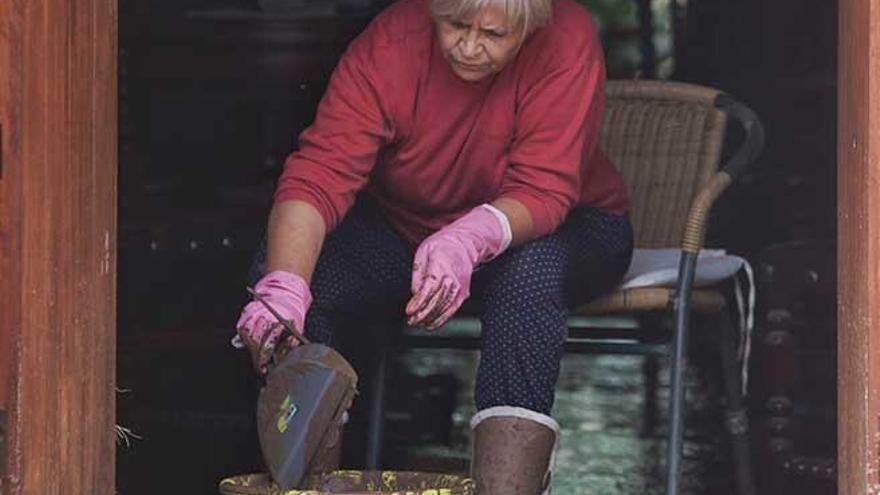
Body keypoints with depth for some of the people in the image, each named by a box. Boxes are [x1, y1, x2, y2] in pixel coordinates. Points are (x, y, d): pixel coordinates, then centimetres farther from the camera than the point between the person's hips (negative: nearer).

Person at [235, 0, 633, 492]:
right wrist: (282, 286, -49)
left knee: (531, 271, -37)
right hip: (402, 228, 2)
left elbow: (543, 190, -30)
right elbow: (319, 175, -31)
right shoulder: (389, 45, -22)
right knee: (304, 276, -25)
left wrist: (471, 239, -52)